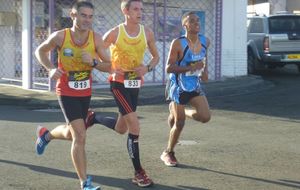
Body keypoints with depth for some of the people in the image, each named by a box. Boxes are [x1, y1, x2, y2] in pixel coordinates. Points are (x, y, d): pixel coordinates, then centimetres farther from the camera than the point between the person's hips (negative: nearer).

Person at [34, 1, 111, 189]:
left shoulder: (96, 38, -11)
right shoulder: (60, 36, -16)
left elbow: (108, 66, -6)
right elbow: (40, 51, 3)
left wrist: (93, 62, -26)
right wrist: (51, 69, -14)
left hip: (85, 93, 5)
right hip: (67, 93, -4)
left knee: (71, 133, 20)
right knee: (80, 135, -15)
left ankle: (45, 134, 53)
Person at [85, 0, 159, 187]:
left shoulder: (147, 33, -1)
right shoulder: (114, 33, -12)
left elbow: (156, 57, 10)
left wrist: (147, 68, -11)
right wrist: (111, 68, -17)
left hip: (135, 84, 5)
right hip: (119, 83, -5)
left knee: (121, 129, 15)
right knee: (134, 125, -15)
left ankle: (94, 118, 43)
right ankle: (139, 172, -4)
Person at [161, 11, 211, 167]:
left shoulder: (205, 42, -2)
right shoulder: (178, 44, -19)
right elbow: (168, 68, -20)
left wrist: (205, 71, 5)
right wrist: (191, 67, -27)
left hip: (195, 86, 5)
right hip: (179, 87, -5)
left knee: (205, 117, -10)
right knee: (179, 124, 0)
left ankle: (178, 111, 20)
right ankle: (168, 153, 23)